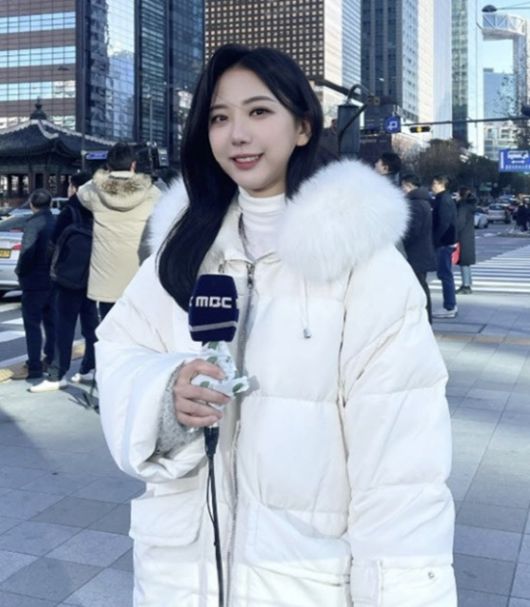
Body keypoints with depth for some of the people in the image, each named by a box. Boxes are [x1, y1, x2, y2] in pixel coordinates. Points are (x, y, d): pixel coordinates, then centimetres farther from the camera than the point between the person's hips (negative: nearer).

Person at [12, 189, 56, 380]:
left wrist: (20, 271, -9)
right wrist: (55, 268, 13)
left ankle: (34, 367, -2)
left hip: (35, 281, -7)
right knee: (51, 322, 16)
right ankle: (51, 360, 23)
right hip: (53, 280, 7)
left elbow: (27, 252, -24)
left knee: (32, 325, -2)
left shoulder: (33, 224, -16)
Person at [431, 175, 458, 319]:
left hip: (443, 243, -10)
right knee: (446, 274, 14)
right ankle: (451, 306, 20)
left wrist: (435, 241, -18)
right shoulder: (446, 199, 16)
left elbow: (443, 223, -22)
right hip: (446, 242, 10)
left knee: (445, 274, -7)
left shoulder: (443, 200, -15)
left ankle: (449, 308, -5)